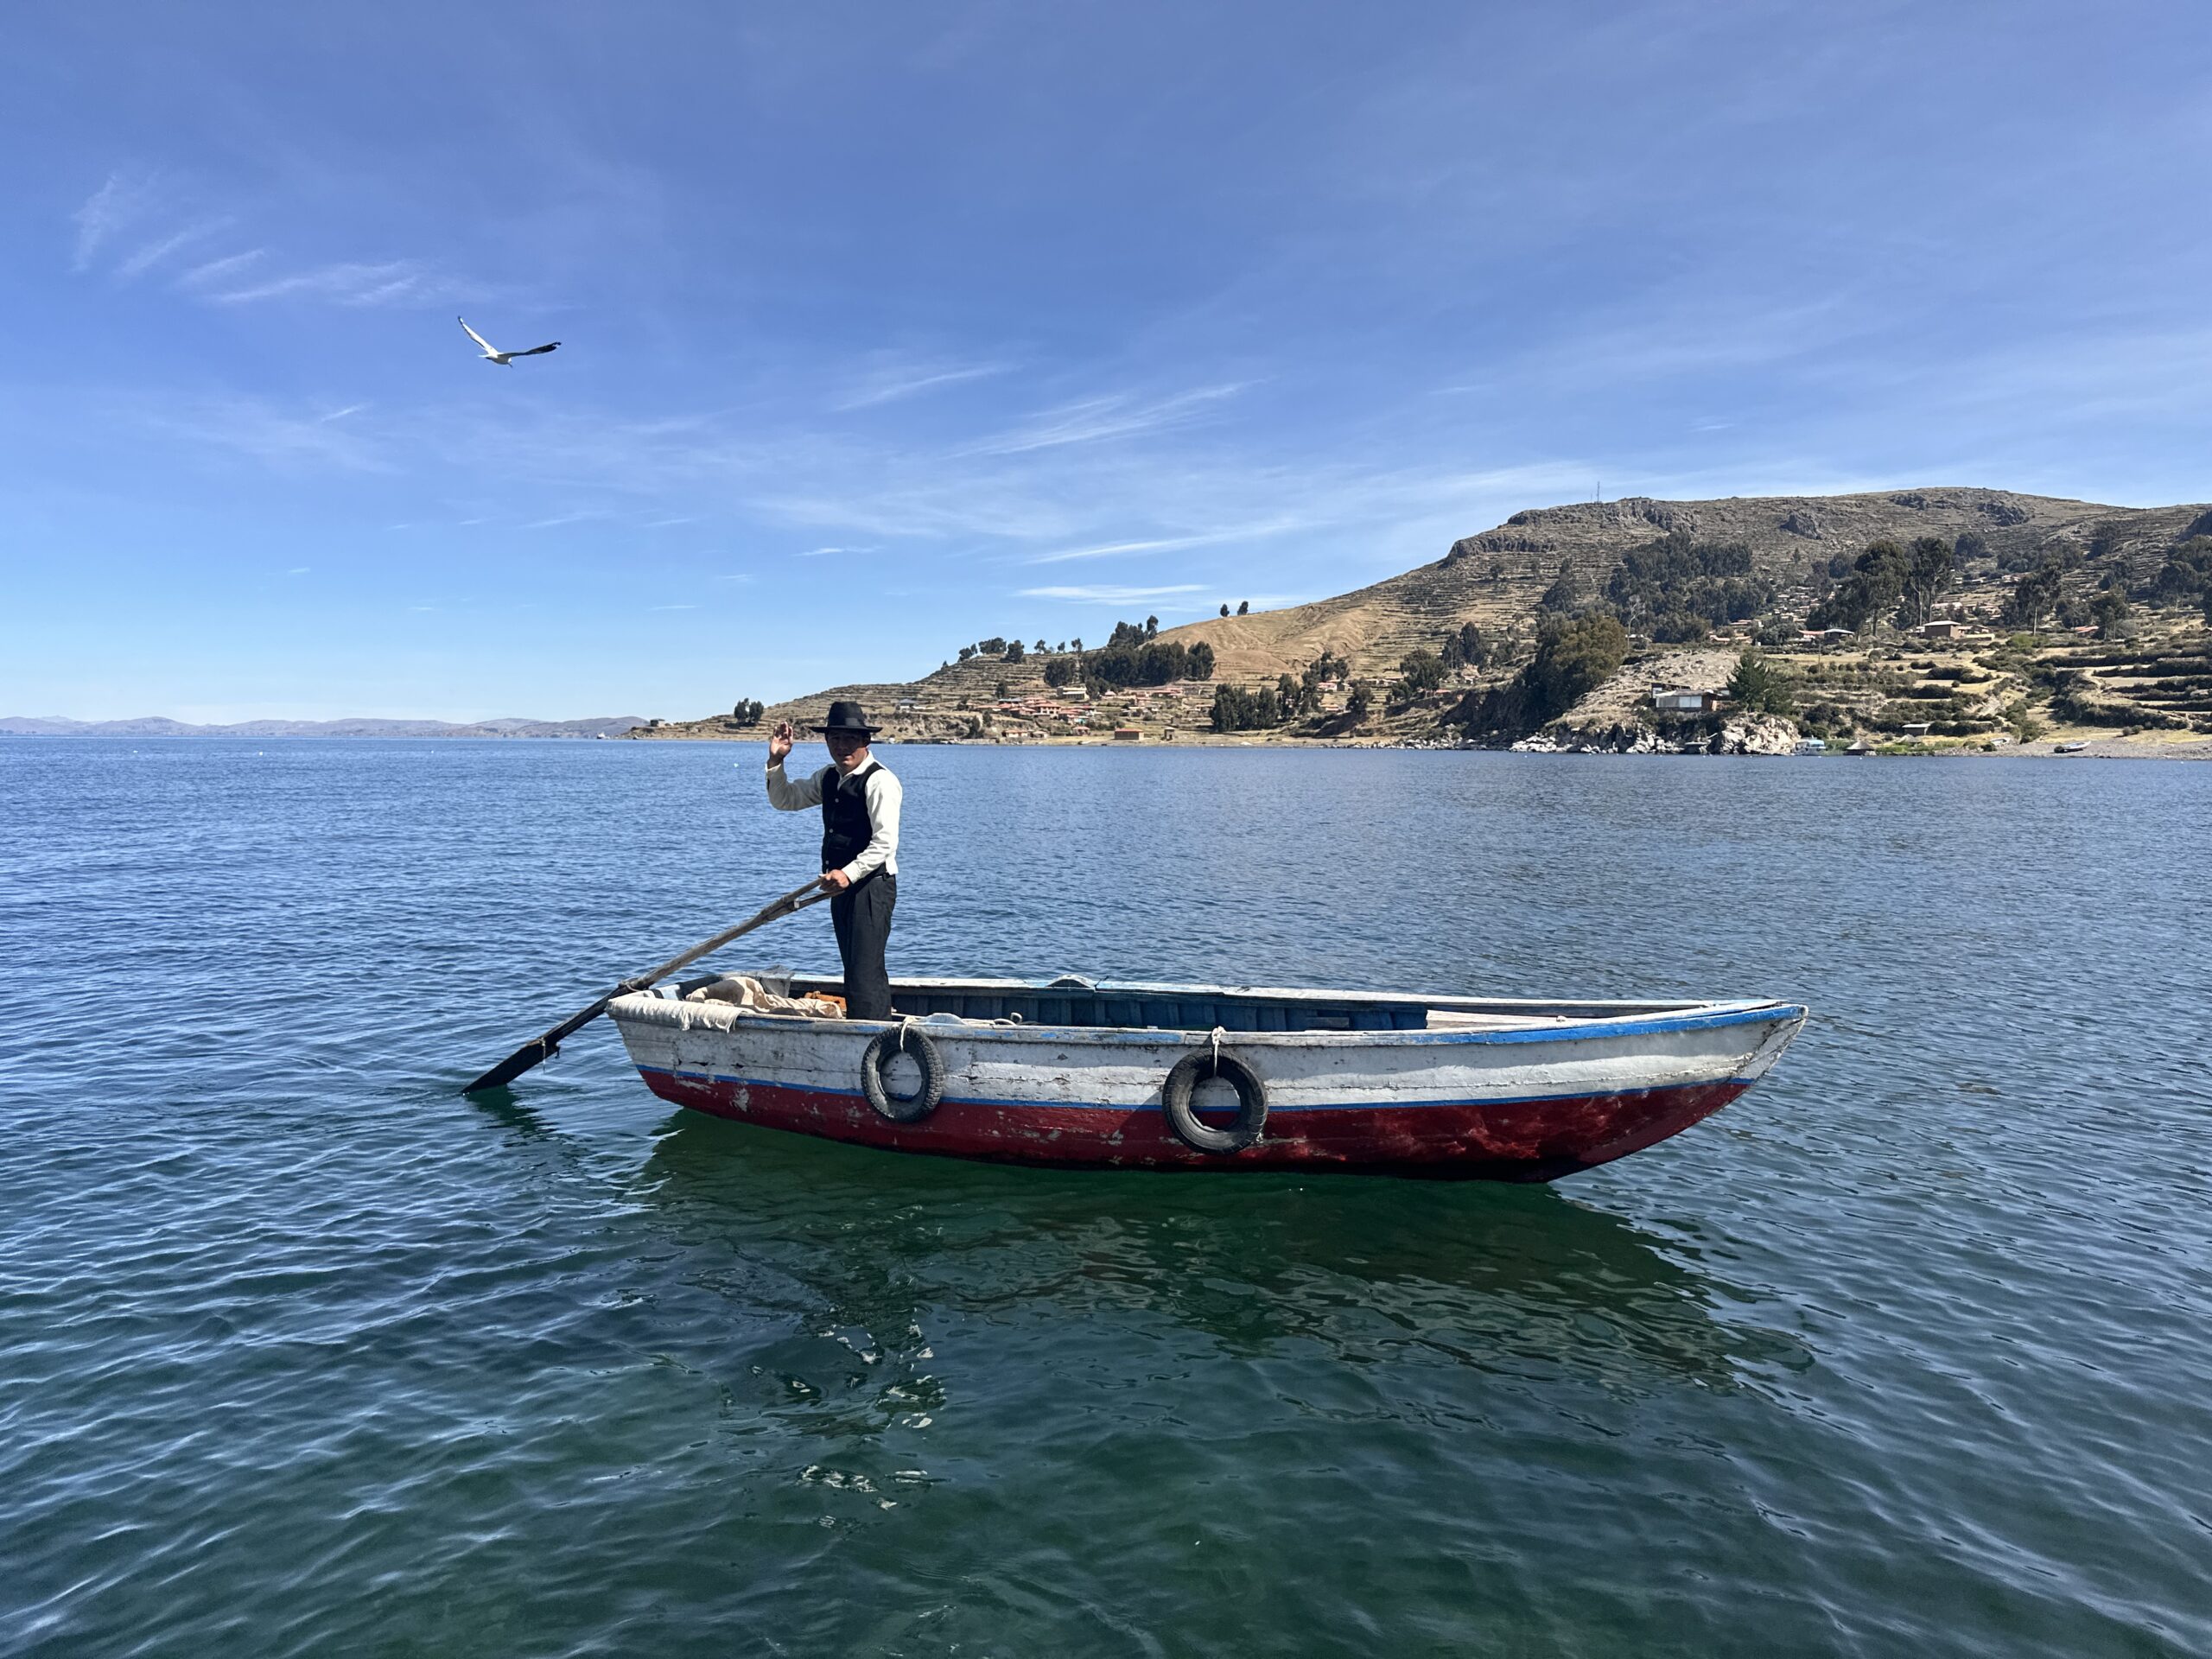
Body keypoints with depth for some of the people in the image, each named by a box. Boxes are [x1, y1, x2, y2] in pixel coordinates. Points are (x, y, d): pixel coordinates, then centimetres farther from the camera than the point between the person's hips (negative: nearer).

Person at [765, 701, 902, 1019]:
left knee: (865, 973, -13)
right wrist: (776, 761, 7)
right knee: (856, 972, 15)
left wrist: (849, 873, -30)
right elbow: (784, 801, 21)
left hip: (871, 885, -9)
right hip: (843, 886, 10)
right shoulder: (829, 778, 14)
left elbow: (885, 843, -21)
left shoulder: (879, 780, -13)